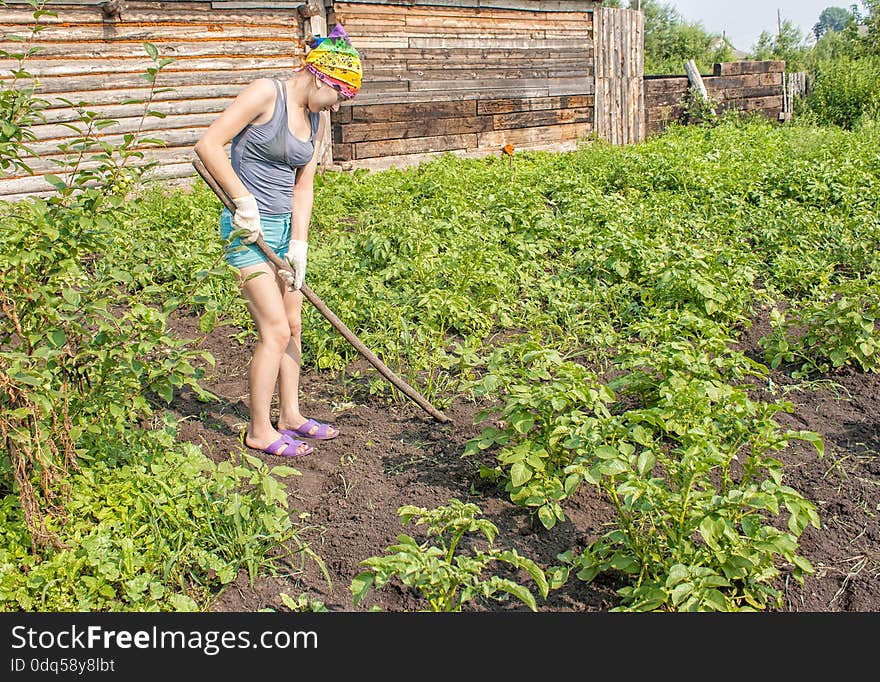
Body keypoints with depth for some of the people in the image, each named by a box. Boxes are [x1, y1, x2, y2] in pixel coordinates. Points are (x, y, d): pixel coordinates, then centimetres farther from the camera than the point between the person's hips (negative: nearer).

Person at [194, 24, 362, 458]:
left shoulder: (315, 120, 10)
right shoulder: (266, 93, -13)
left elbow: (303, 186, 7)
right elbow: (208, 144, -18)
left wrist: (298, 246, -1)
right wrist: (243, 201, -19)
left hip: (283, 227, 8)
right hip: (248, 228, -8)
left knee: (293, 326, 14)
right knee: (274, 331, -7)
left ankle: (290, 416, 29)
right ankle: (259, 431, 8)